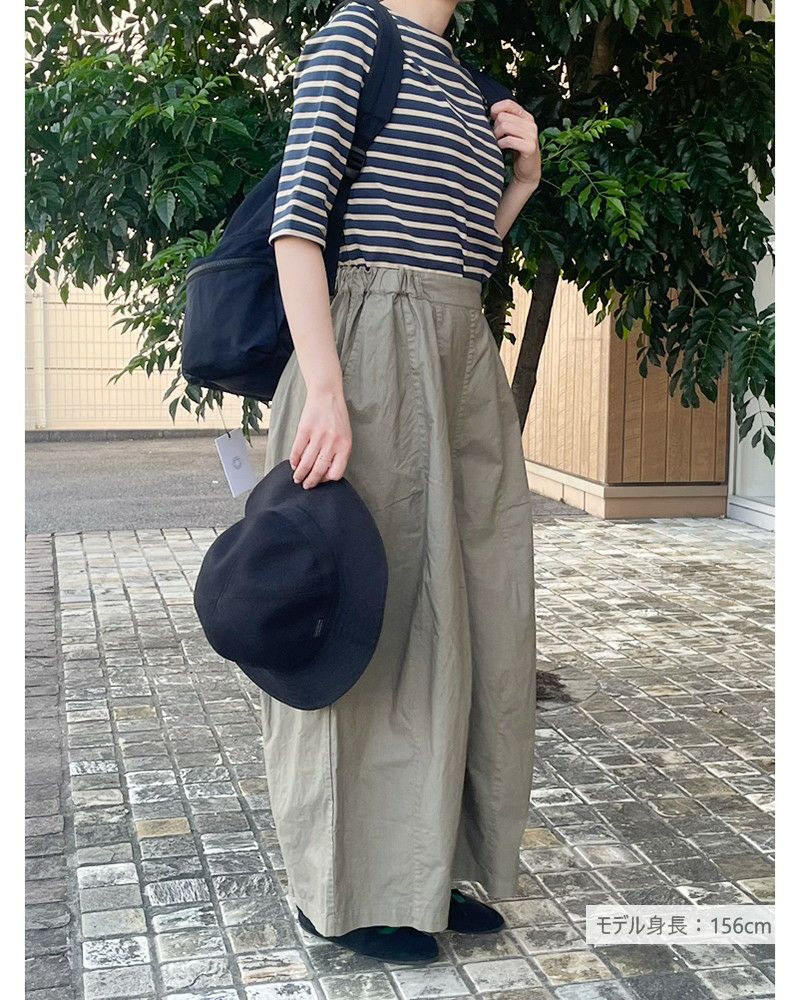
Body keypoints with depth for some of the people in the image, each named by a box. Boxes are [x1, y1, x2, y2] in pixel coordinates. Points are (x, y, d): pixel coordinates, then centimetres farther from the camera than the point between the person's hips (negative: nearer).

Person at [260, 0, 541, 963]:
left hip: (467, 362, 8)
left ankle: (423, 869, 22)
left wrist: (521, 182, 10)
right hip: (378, 352, -8)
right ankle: (348, 887, 12)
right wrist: (324, 388, -22)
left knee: (465, 614, 8)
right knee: (375, 607, -3)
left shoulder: (466, 82, 22)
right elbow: (297, 215, -13)